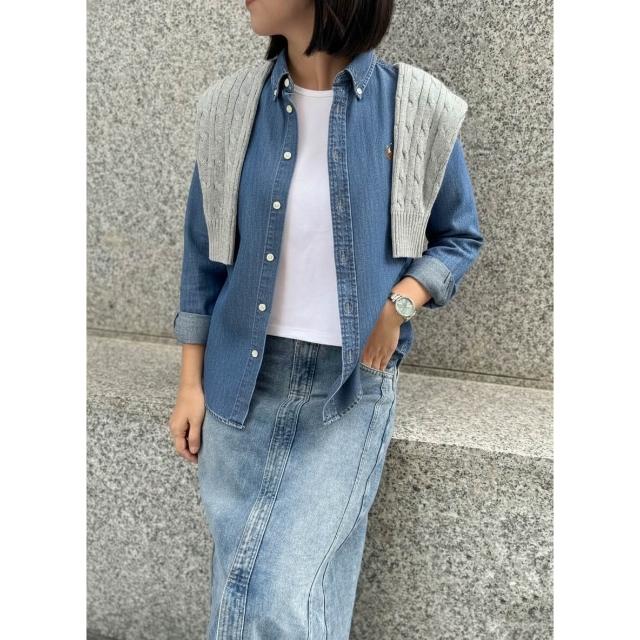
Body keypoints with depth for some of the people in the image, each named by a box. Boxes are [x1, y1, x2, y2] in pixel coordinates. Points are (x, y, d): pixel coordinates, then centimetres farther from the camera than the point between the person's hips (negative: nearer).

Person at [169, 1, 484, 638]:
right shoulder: (232, 106, 0)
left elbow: (461, 237, 7)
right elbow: (204, 250, 7)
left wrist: (400, 303, -11)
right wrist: (191, 383, 6)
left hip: (351, 384, -3)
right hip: (242, 377, 3)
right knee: (236, 580, 14)